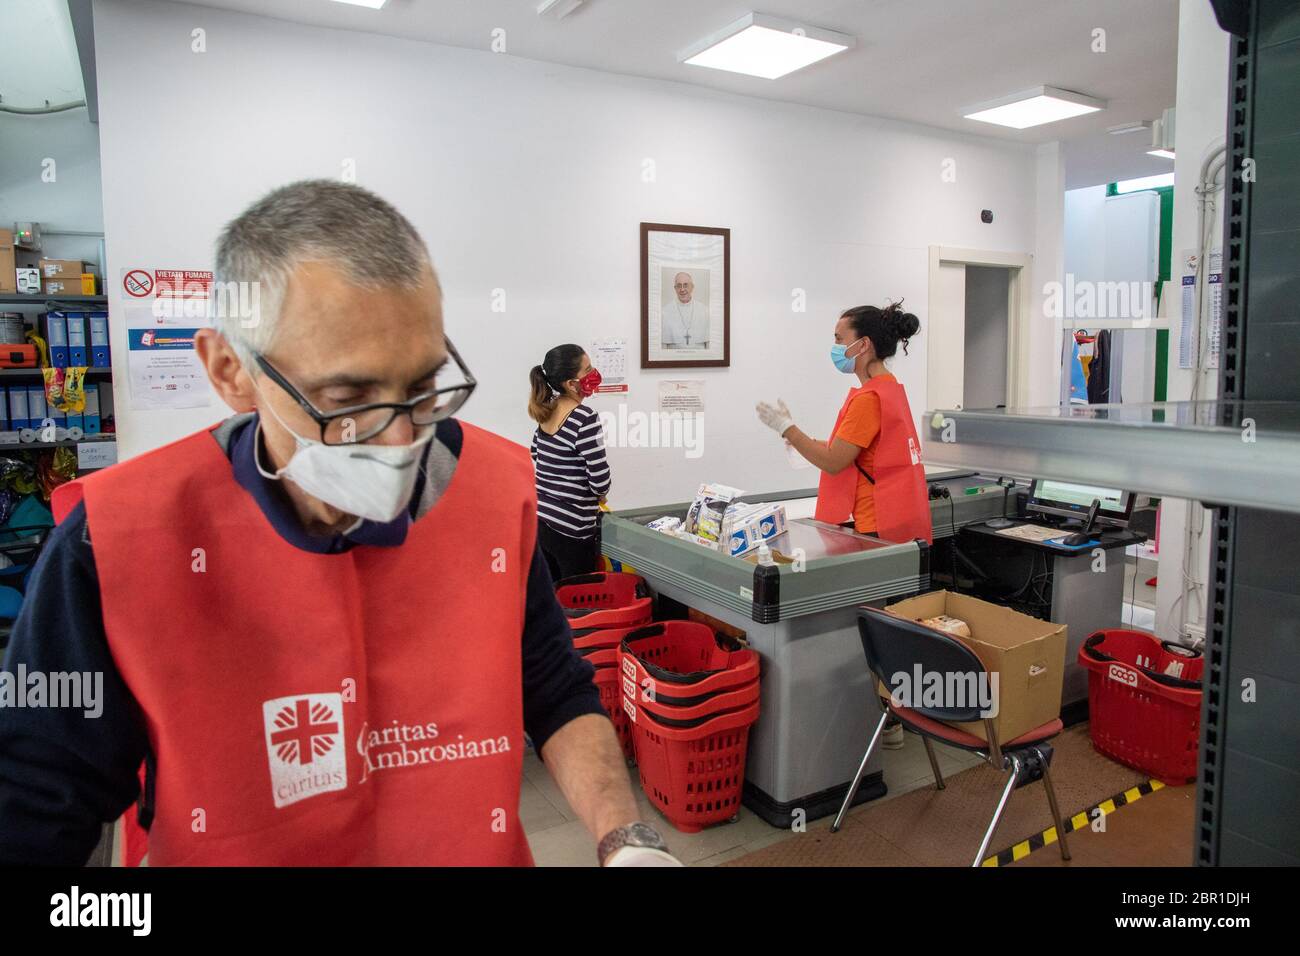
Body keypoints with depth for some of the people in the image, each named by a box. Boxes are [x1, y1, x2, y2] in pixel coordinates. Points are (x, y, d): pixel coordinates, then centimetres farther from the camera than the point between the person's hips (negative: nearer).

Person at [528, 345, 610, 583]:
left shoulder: (545, 412, 5)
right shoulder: (584, 418, -18)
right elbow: (600, 480, -18)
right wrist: (600, 495, 3)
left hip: (541, 521, 8)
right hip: (572, 528, -7)